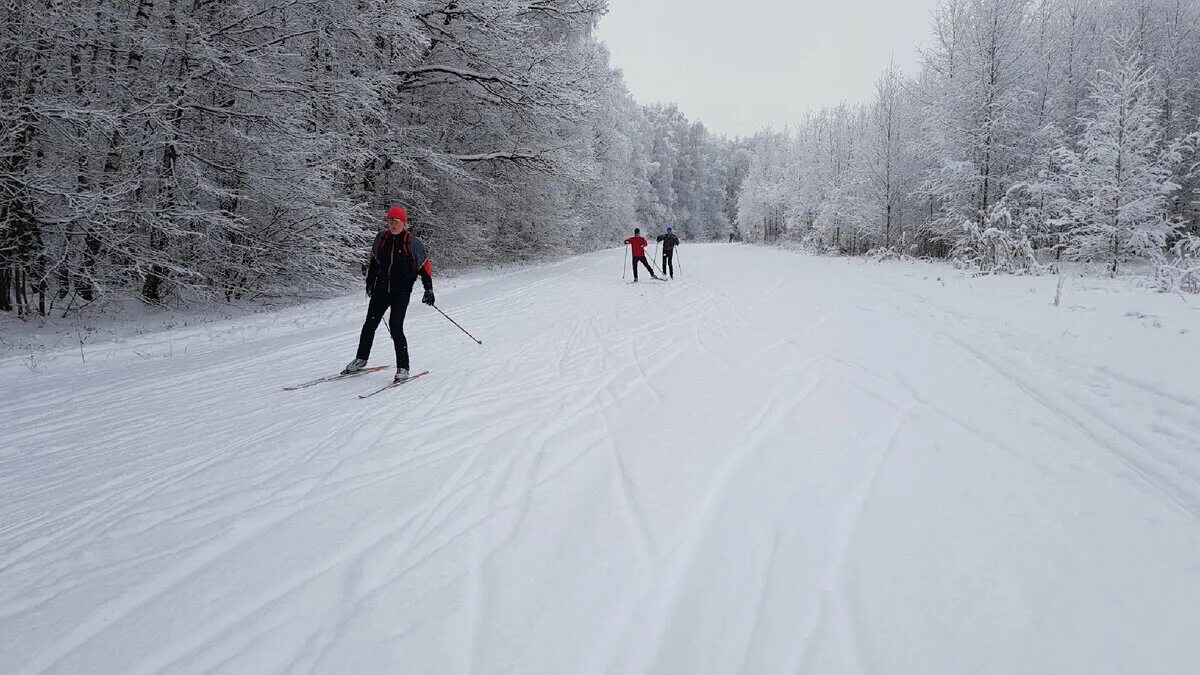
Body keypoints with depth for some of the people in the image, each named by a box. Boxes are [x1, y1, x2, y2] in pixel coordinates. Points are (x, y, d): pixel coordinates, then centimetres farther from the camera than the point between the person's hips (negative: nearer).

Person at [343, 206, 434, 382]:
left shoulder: (412, 243, -6)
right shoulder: (381, 238, 6)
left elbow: (424, 266, 1)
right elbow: (373, 260, 20)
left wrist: (429, 290, -2)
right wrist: (370, 282, 22)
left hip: (401, 292, -4)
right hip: (381, 289, 4)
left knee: (396, 327, -10)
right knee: (369, 324, 8)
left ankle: (403, 368, 0)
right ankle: (360, 359, 24)